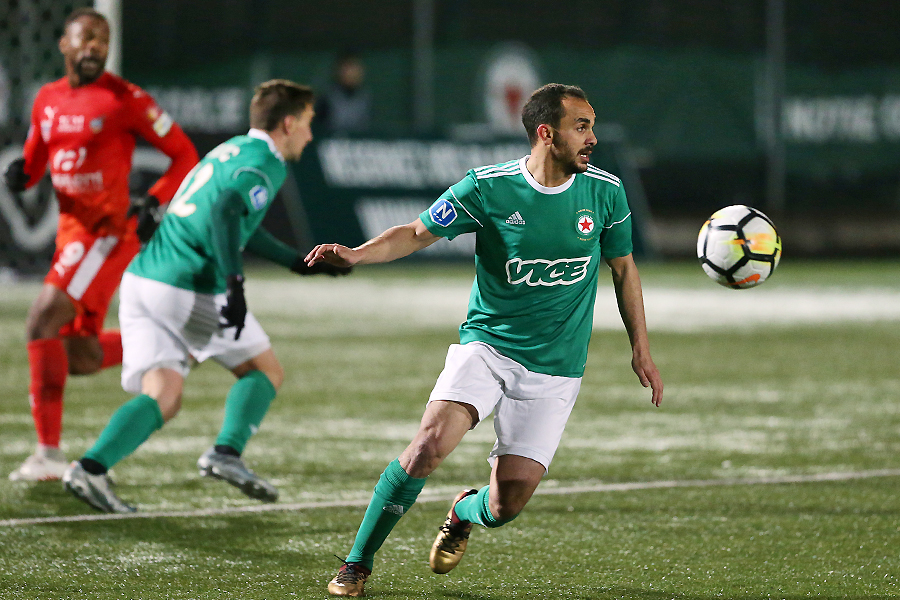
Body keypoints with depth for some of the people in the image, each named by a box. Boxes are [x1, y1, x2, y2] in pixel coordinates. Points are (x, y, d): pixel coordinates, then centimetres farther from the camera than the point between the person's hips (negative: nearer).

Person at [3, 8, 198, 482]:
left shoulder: (124, 99, -9)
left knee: (43, 321, -20)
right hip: (71, 231, 8)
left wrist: (155, 204, -18)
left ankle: (49, 451, -17)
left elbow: (184, 155, -4)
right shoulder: (47, 100, 10)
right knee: (80, 359, 9)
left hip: (109, 233, -8)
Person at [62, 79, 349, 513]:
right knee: (265, 372, 10)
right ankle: (227, 453, -8)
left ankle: (91, 466, -19)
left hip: (140, 279, 8)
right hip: (187, 289, -8)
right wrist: (235, 283, -29)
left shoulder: (229, 151, 24)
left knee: (162, 398, 1)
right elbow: (225, 210, -24)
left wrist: (298, 262, 42)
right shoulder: (264, 164, -5)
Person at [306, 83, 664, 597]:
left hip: (555, 367, 2)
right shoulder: (487, 187, -10)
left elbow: (623, 267, 13)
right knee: (430, 444, -25)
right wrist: (355, 254, -19)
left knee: (507, 505, -6)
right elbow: (418, 233, -2)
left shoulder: (605, 192, -2)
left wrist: (641, 349, 14)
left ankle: (464, 513, 34)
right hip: (486, 346, -2)